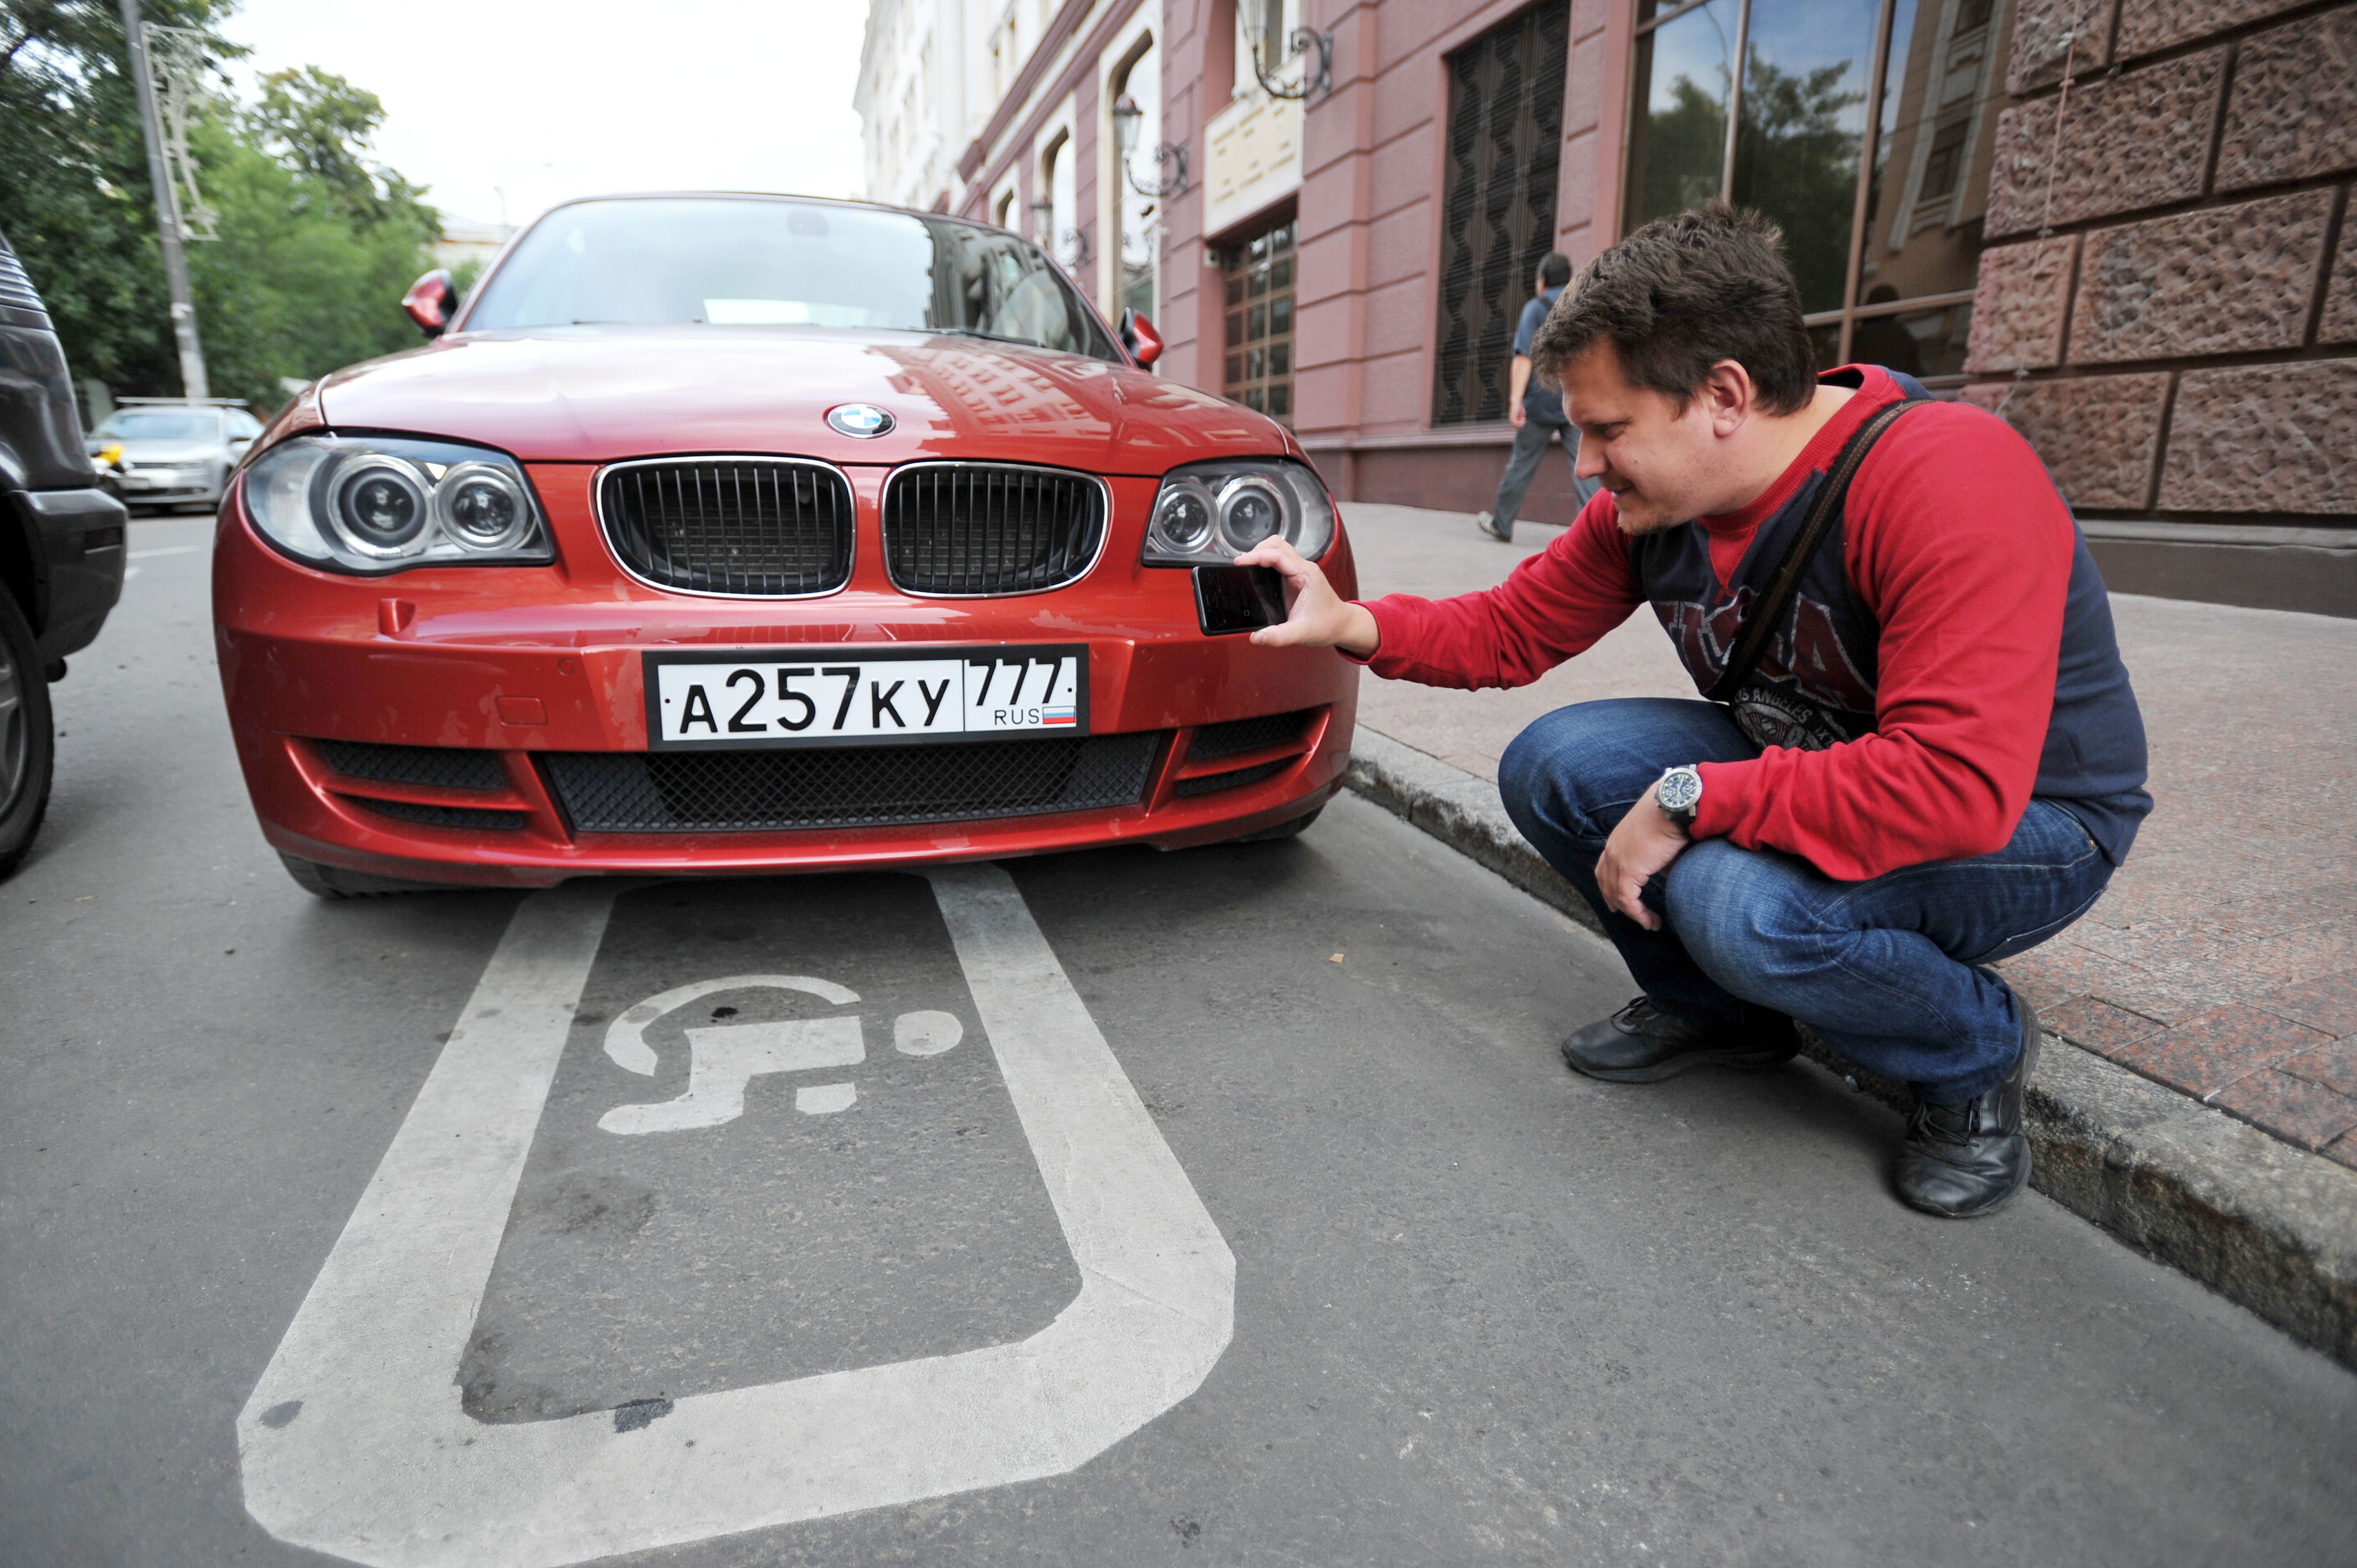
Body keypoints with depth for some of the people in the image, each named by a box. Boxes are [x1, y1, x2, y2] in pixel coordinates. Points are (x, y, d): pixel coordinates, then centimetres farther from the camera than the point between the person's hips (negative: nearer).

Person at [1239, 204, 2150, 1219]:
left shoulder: (1946, 479, -31)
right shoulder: (1646, 508, -8)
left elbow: (1959, 787, -38)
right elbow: (1511, 629, 2)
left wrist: (1691, 799, -33)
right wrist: (1352, 625, -13)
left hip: (2026, 823, -6)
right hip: (1805, 771, 7)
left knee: (1740, 901, -35)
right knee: (1550, 764, -12)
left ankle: (1979, 1052, -1)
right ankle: (1718, 1008, 10)